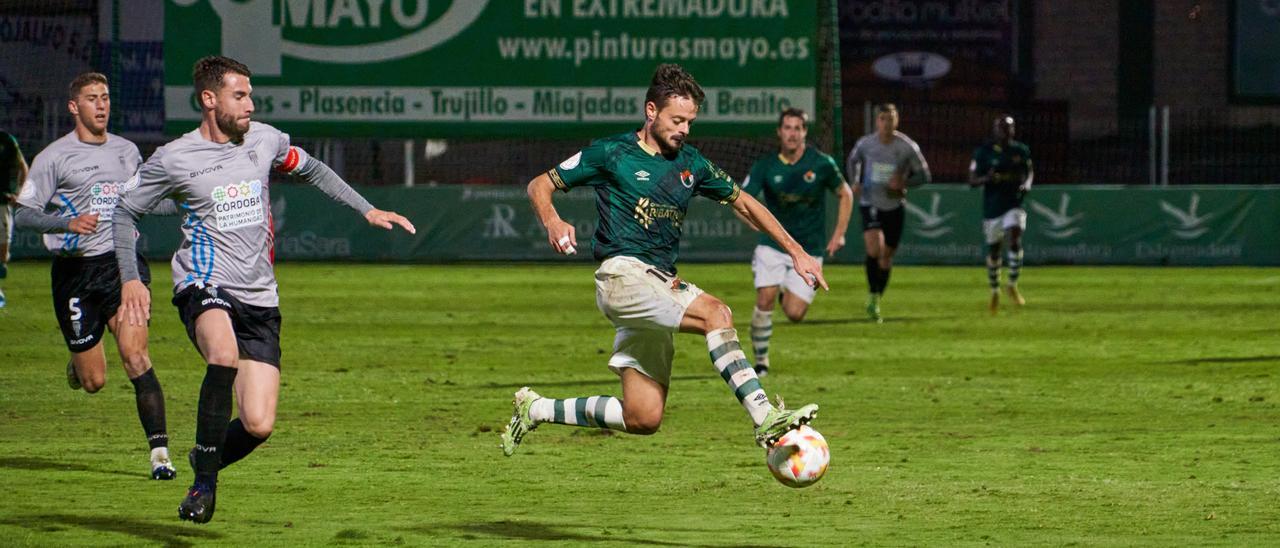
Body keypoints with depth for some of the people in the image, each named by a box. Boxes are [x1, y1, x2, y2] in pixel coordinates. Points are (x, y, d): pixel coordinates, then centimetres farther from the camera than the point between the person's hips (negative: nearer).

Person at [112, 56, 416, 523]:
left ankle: (207, 461, 26)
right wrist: (130, 279, -3)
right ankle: (204, 482, -27)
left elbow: (311, 170, 26)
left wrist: (367, 210, 19)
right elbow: (125, 211, 9)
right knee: (225, 353, -39)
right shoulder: (173, 159, -4)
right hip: (204, 289, -4)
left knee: (258, 426, -9)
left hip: (260, 300, 4)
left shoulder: (265, 140, 6)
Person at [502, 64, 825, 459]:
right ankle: (766, 420, -36)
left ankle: (536, 409, 18)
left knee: (644, 419, 1)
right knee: (716, 313, -30)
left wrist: (795, 251, 16)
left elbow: (744, 204, 24)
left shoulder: (691, 164, 14)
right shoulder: (611, 153, 0)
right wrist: (552, 221, -18)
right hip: (623, 275, -7)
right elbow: (540, 185, 5)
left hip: (662, 285, 7)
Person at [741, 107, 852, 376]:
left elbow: (845, 194, 7)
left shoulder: (822, 163, -7)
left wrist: (839, 234, 2)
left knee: (794, 313, -9)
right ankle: (761, 361, 3)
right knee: (764, 302, -16)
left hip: (808, 250, 0)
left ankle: (789, 294, 29)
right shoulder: (765, 166, -6)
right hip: (772, 245, 0)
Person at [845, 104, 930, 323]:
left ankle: (876, 302, 27)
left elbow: (924, 175, -1)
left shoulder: (907, 147, -9)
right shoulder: (865, 144, -5)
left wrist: (903, 182, -19)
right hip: (870, 204, -1)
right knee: (874, 247, -24)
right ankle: (872, 296, -9)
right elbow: (852, 161, 16)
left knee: (886, 255, 9)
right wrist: (855, 183, -1)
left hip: (895, 206, 1)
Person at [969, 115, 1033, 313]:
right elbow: (972, 180, -3)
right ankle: (995, 292, 26)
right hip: (992, 207, 0)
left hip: (1014, 205, 0)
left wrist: (1026, 184, -4)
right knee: (993, 250, 8)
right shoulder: (983, 152, -4)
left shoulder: (1021, 151, 3)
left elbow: (1029, 172, 18)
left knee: (1015, 240, -20)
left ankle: (1012, 286, -7)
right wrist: (987, 178, -24)